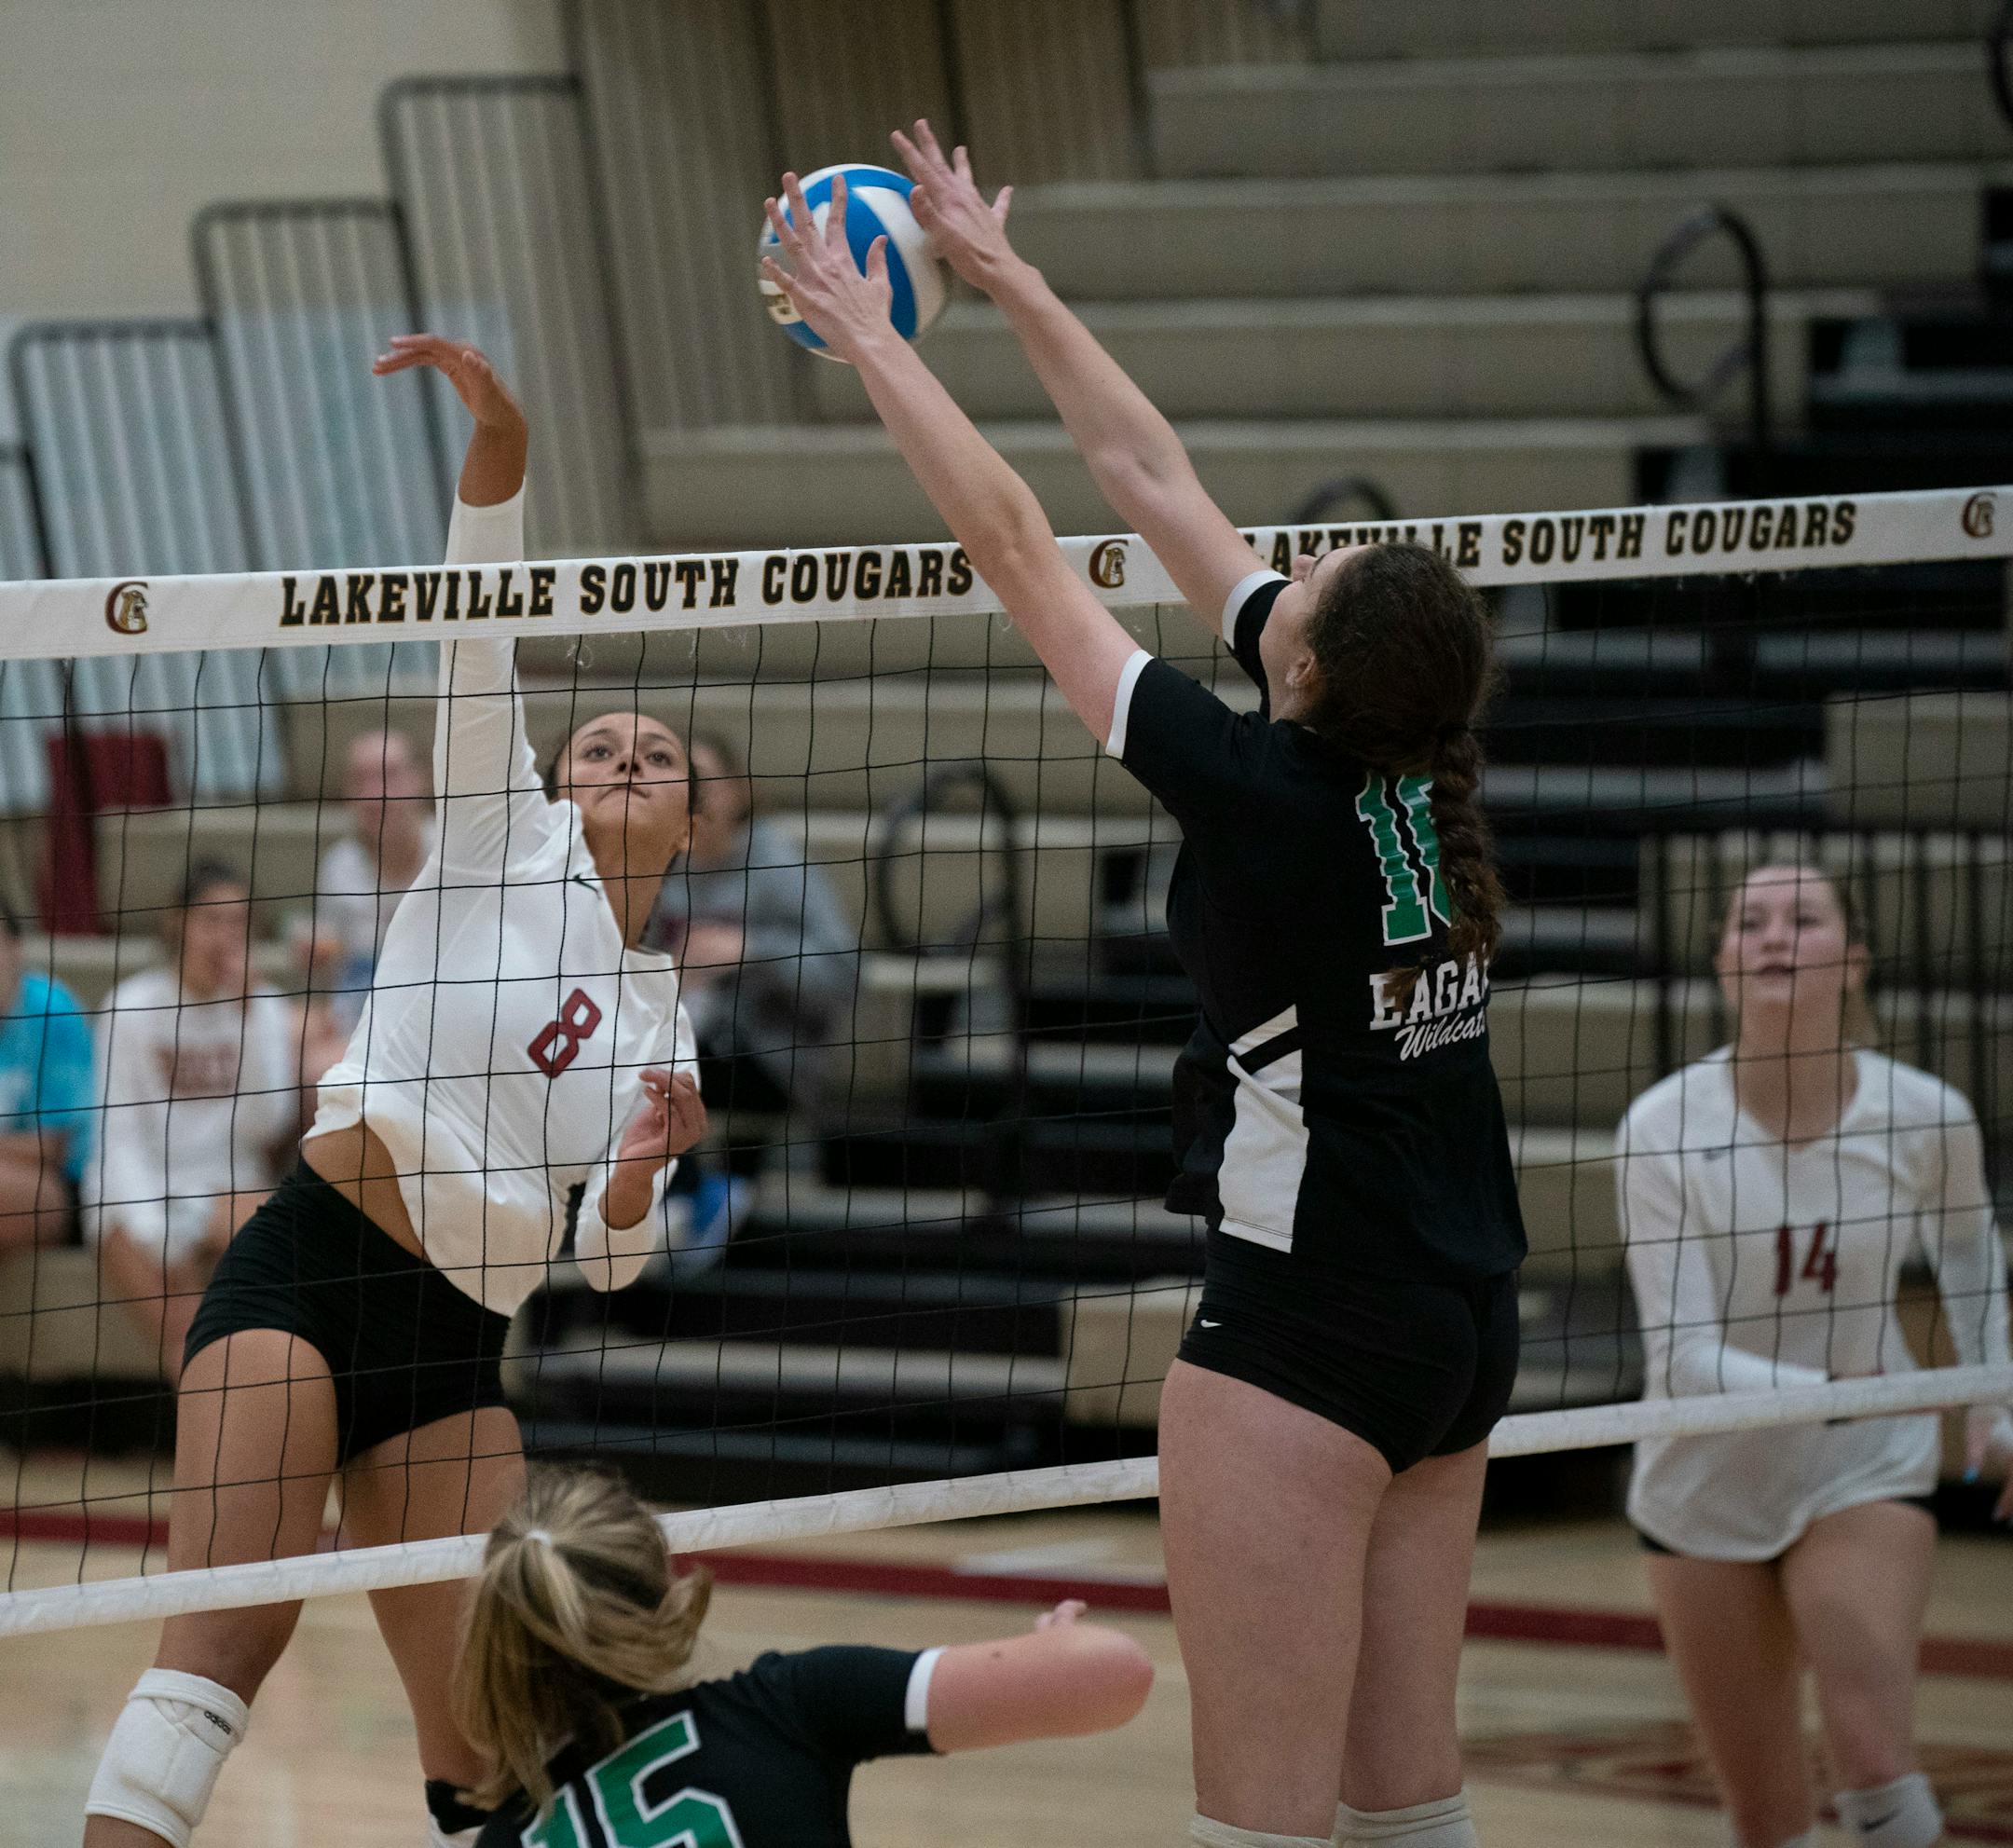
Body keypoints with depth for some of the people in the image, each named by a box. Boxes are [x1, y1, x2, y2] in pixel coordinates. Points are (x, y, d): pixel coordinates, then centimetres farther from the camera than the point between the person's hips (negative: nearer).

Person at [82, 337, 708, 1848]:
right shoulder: (507, 841, 12)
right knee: (225, 1646, -21)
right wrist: (499, 441, -16)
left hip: (455, 1354, 5)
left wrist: (638, 1175, -9)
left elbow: (611, 1256, 14)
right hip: (304, 1279, -5)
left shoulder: (660, 1025, 21)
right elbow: (478, 645, -2)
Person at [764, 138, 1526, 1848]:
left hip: (1311, 1320, -8)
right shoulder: (1410, 766, 3)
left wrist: (870, 336, 1)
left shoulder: (1263, 793, -16)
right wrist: (1007, 277, 19)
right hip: (1469, 1320, 8)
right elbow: (1150, 477, 11)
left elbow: (1016, 549, -9)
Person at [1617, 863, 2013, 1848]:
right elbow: (1680, 1356, -24)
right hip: (1707, 1491, 0)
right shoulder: (1663, 1130, -19)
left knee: (1874, 1762, -22)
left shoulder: (1924, 1118, -13)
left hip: (1865, 1471, 0)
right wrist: (1823, 1390, -40)